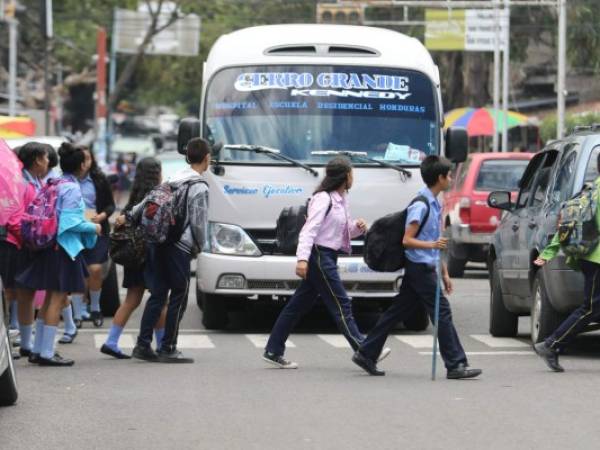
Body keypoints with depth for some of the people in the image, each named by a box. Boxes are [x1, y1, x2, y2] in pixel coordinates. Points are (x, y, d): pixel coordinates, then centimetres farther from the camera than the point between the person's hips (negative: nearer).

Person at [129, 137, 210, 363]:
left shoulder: (173, 181, 13)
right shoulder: (199, 188, -8)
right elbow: (198, 223, -9)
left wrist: (129, 217, 26)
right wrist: (199, 247, 6)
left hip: (158, 243, 7)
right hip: (180, 247, -7)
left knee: (157, 294, 11)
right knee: (179, 298, 1)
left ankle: (143, 345, 9)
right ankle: (168, 349, 1)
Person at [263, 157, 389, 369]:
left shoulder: (341, 200, 15)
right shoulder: (323, 199, -14)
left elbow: (343, 231, 25)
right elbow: (309, 229, -21)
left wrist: (357, 227, 3)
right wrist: (303, 258, -31)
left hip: (327, 257, 10)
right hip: (319, 255, -10)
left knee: (300, 304, 10)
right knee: (341, 303, -9)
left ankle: (273, 351, 13)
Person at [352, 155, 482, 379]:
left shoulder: (434, 204, 15)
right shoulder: (420, 206, -15)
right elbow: (407, 240, -18)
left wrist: (444, 273, 23)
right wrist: (432, 244, -32)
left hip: (422, 268, 10)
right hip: (420, 267, -10)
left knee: (397, 312, 11)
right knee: (442, 313, -8)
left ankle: (366, 354, 15)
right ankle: (455, 365, -7)